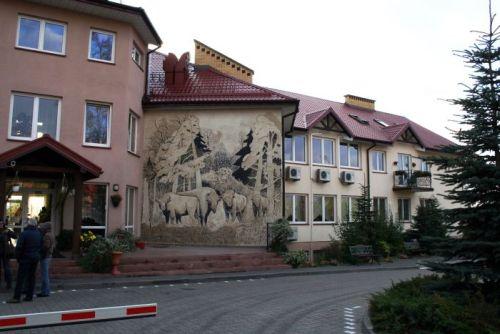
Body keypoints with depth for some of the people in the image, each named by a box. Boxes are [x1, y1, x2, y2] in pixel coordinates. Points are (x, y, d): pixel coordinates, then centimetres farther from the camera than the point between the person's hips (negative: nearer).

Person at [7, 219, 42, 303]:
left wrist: (18, 257, 0)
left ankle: (17, 297, -3)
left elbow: (19, 247, -12)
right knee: (31, 277, 11)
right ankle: (29, 296, 13)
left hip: (25, 258, -6)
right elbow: (41, 246, 9)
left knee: (20, 278, -3)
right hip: (35, 258, 6)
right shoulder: (38, 233, 6)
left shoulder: (24, 233, -12)